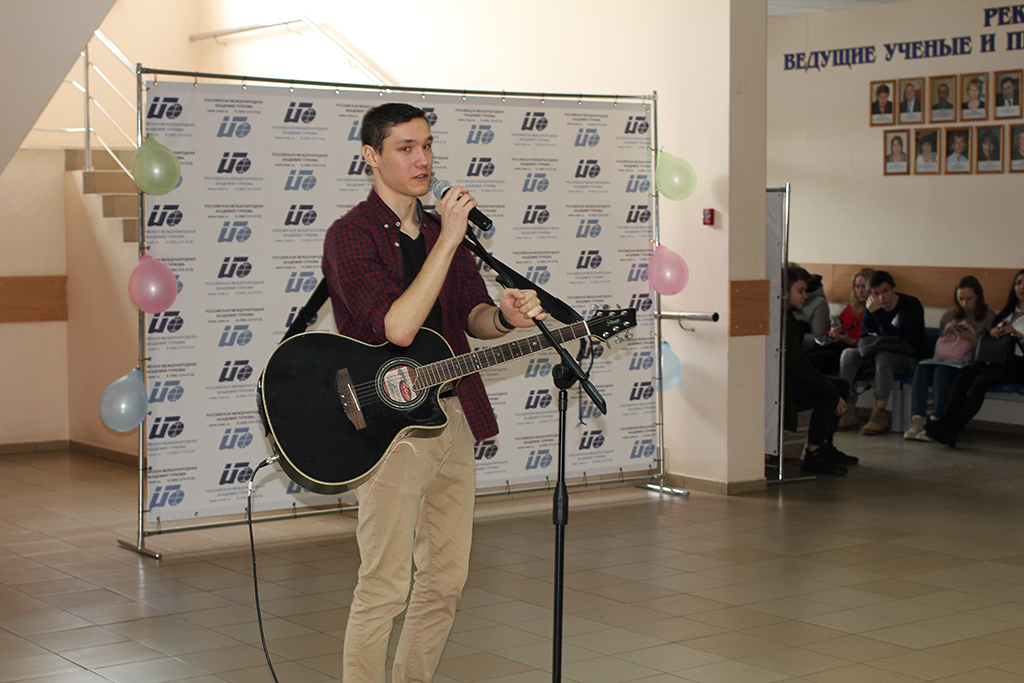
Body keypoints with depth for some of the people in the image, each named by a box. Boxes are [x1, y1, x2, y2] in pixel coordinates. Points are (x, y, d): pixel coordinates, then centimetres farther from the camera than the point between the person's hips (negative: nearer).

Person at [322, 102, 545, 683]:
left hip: (452, 415, 8)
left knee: (447, 579, 13)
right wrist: (447, 241, -23)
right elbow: (397, 328, -22)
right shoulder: (351, 235, -10)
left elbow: (472, 316, 15)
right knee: (385, 587, -6)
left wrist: (505, 315, -8)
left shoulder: (440, 228, 14)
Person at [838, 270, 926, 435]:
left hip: (908, 358, -6)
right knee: (849, 354, -16)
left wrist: (877, 313, -29)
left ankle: (880, 414, -37)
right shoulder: (871, 307, 3)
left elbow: (895, 338, -26)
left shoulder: (911, 305, -15)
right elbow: (863, 339, 3)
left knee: (883, 356, -36)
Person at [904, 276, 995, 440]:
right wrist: (946, 331, 5)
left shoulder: (989, 316, 8)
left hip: (965, 363, -5)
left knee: (941, 372, -35)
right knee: (921, 369, -28)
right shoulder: (950, 315, 21)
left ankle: (935, 422, -43)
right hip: (941, 359, 5)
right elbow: (938, 342, 24)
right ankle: (917, 420, -39)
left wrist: (971, 338, -13)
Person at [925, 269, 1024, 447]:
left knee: (981, 380, -31)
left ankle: (952, 430, -34)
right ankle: (944, 422, -36)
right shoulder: (1007, 312, 23)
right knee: (966, 373, -25)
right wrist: (992, 331, 3)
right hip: (999, 362, 6)